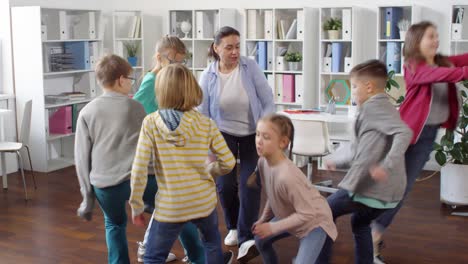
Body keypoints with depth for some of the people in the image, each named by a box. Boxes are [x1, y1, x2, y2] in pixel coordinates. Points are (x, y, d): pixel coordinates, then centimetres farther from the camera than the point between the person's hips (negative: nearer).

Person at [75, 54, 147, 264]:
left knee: (114, 225, 27)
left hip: (103, 184, 1)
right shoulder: (135, 108, 6)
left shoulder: (87, 112, 7)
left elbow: (82, 158, 7)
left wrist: (87, 196, 13)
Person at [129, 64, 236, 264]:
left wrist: (136, 205, -3)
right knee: (212, 243, 31)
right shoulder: (206, 124, -6)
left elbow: (139, 169, -14)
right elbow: (228, 162, -3)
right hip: (204, 201, 2)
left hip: (170, 207, -2)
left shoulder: (151, 123, -11)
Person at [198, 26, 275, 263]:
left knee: (250, 184, -11)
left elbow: (268, 101, -11)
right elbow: (203, 114, -5)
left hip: (253, 134, -1)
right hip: (224, 134, 1)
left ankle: (246, 240, -11)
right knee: (225, 184, -2)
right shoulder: (208, 76, -12)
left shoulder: (250, 67, -14)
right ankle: (233, 227, 26)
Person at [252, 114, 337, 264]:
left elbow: (307, 214, -32)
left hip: (314, 220, -8)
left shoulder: (287, 176, -39)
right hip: (293, 216, 8)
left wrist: (272, 227, -27)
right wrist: (264, 220, 5)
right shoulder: (263, 162, -15)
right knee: (261, 239, 15)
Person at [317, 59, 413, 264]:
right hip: (390, 190, 9)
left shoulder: (373, 106, -9)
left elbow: (404, 132, -26)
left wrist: (388, 165, -35)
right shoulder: (384, 108, 20)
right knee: (360, 223, 30)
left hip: (368, 186, -9)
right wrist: (336, 159, 43)